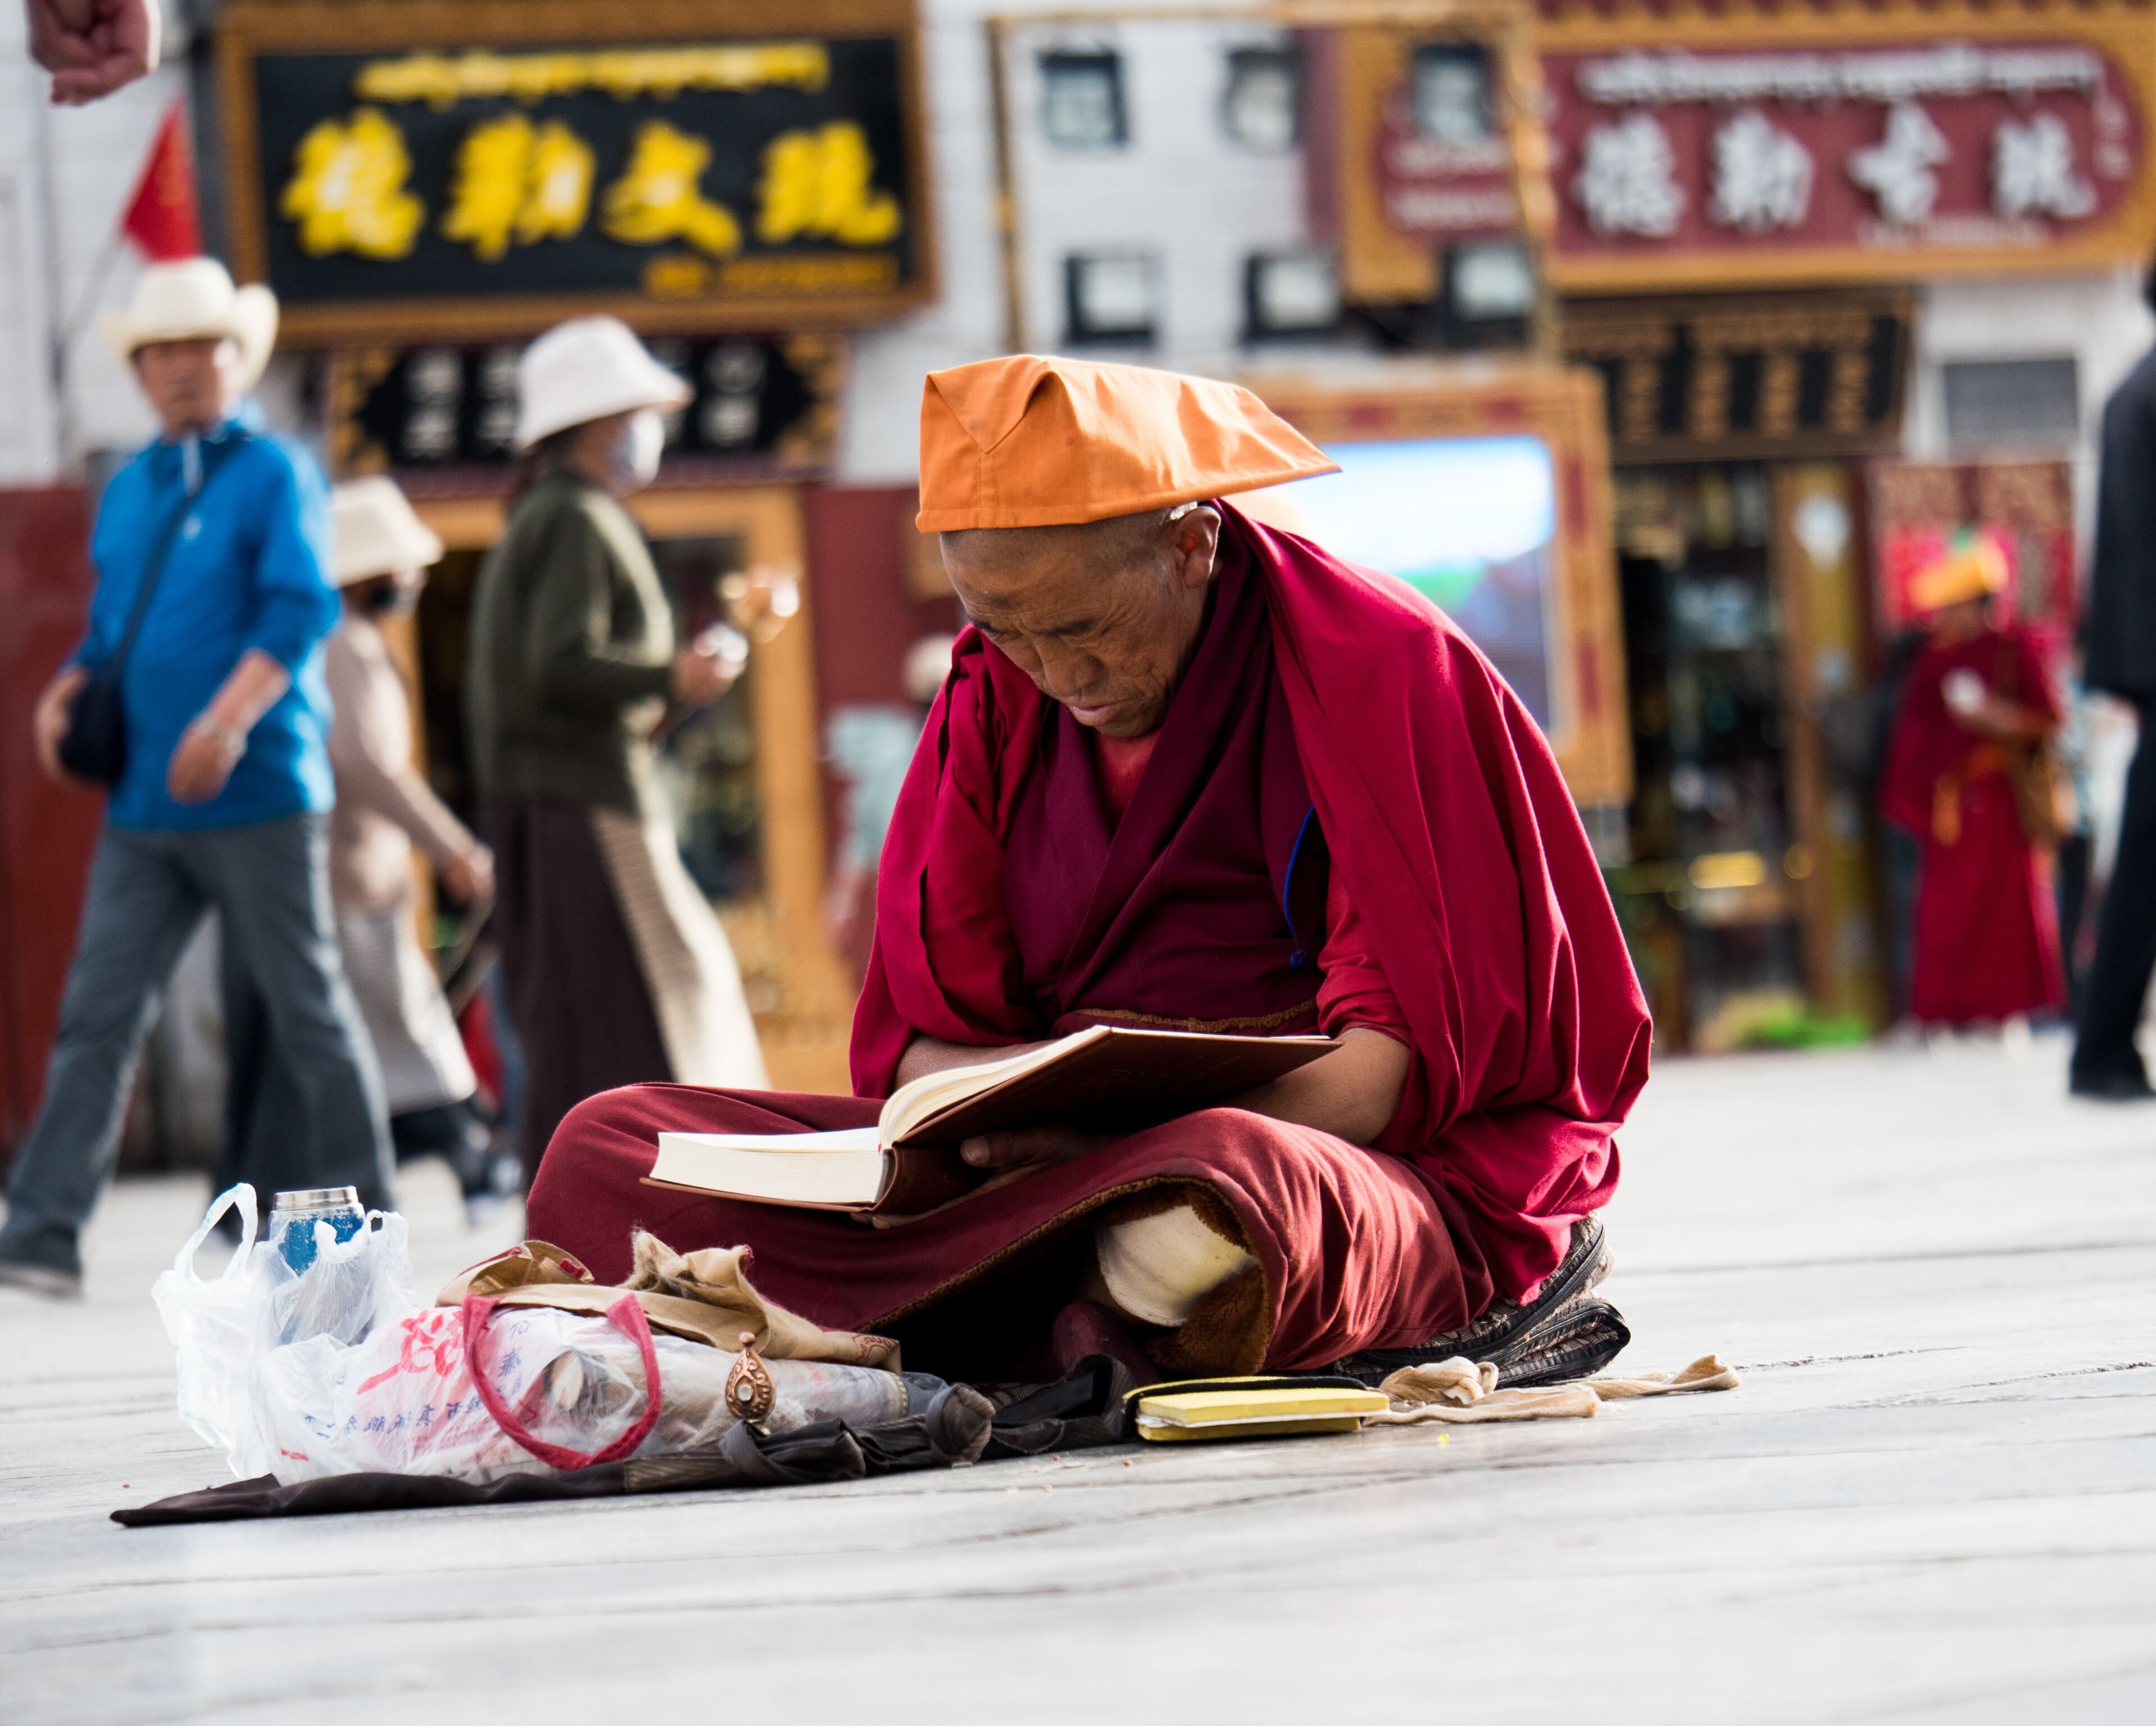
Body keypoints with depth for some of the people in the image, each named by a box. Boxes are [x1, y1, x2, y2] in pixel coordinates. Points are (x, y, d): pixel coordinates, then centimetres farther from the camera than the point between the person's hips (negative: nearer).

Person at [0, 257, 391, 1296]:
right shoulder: (129, 490, 16)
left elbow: (299, 613, -15)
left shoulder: (276, 474, -4)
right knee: (98, 1017, -3)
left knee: (309, 1014, 4)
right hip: (143, 809, 6)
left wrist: (228, 721, -27)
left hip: (258, 794, -6)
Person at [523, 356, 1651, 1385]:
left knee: (1224, 1205, -44)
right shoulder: (996, 700, 12)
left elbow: (1417, 1052, -11)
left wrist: (1146, 1123, -26)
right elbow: (921, 1036, 10)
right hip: (1068, 1175, 6)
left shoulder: (1378, 666, -4)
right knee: (607, 1147, -11)